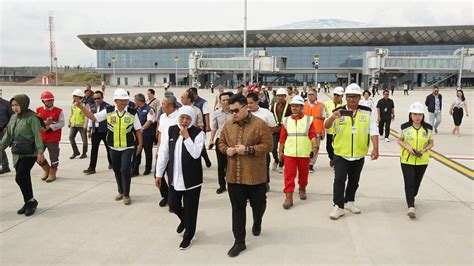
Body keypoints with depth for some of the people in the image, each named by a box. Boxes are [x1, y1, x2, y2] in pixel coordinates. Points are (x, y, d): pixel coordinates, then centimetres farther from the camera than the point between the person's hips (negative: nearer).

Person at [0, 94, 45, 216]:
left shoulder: (32, 118, -12)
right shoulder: (13, 118, 10)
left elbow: (37, 136, -17)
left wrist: (40, 152, -22)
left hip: (29, 154, -7)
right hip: (17, 154, 7)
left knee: (20, 177, -12)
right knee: (24, 179, 11)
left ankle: (30, 200, 5)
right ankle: (29, 202, 23)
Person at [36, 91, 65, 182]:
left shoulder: (59, 111, -4)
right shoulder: (38, 110, 7)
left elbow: (61, 123, -11)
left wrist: (49, 127, -19)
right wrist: (44, 123, -16)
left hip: (53, 139, -4)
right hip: (40, 138, 4)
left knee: (53, 156, 3)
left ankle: (52, 173, 19)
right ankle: (47, 169, 29)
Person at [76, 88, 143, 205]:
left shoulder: (132, 112, -8)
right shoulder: (109, 111, -2)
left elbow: (138, 129, -4)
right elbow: (93, 117, -1)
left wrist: (140, 144, -4)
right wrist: (81, 106, -10)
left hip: (128, 147, -3)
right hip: (114, 147, 3)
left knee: (125, 169, -11)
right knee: (117, 170, 15)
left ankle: (126, 194, 5)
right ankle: (121, 191, 35)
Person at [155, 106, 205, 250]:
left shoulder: (198, 133, -10)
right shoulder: (171, 130, 1)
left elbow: (196, 154, -21)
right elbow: (164, 152, 3)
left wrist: (186, 137, -21)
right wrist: (159, 174, 3)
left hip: (191, 178, -4)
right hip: (174, 177, 4)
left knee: (190, 209, 7)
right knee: (173, 204, 16)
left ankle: (188, 236, 28)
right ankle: (184, 220, 49)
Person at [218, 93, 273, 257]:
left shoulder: (259, 124, -10)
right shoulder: (228, 125, 5)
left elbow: (268, 145, -13)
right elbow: (221, 143, 15)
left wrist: (248, 149, -21)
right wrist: (226, 150, -8)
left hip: (255, 175, -3)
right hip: (234, 176, 3)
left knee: (258, 204, 17)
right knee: (237, 208, 8)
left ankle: (257, 223, 50)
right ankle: (239, 241, 20)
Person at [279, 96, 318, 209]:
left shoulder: (309, 120, 0)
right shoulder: (286, 120, 5)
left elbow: (313, 135, -9)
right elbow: (282, 138, 7)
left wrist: (315, 146, -23)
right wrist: (280, 151, 8)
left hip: (304, 153, 0)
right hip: (289, 153, 1)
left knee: (303, 174, 14)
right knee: (289, 175, -2)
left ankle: (302, 189, 39)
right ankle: (288, 197, 1)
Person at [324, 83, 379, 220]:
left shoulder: (368, 112, -1)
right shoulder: (339, 111, -5)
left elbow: (373, 131, -3)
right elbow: (326, 126, -16)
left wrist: (375, 148, -12)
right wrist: (332, 118, -38)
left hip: (359, 155, 2)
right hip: (341, 154, -2)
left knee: (354, 180, 16)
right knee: (339, 180, -7)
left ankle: (349, 201, 35)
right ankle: (338, 206, 2)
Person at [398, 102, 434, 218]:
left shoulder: (428, 128, -2)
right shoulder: (404, 127, -6)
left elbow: (431, 143, 7)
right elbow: (399, 140, 4)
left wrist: (425, 149, -13)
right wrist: (407, 147, -15)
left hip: (422, 161, 2)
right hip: (407, 160, -2)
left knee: (417, 182, 15)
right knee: (409, 183, -9)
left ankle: (411, 198, 41)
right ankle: (411, 206, -10)